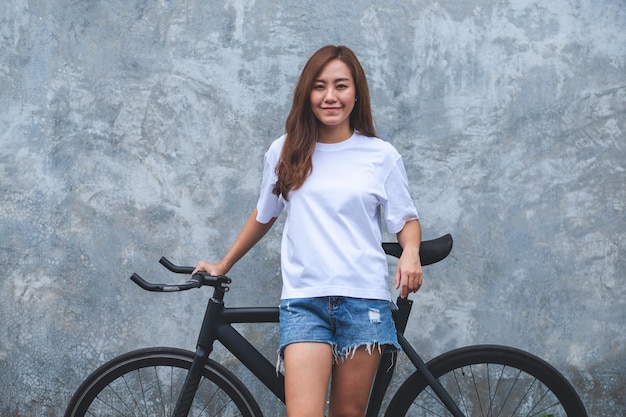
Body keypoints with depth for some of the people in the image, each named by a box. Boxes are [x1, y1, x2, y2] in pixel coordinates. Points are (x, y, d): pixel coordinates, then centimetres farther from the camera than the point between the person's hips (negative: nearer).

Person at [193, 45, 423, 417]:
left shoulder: (381, 156, 3)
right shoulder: (285, 152, 8)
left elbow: (407, 219, 10)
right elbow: (264, 216, 21)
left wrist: (410, 254, -11)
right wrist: (223, 266, 26)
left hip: (363, 299, 0)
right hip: (304, 300, 0)